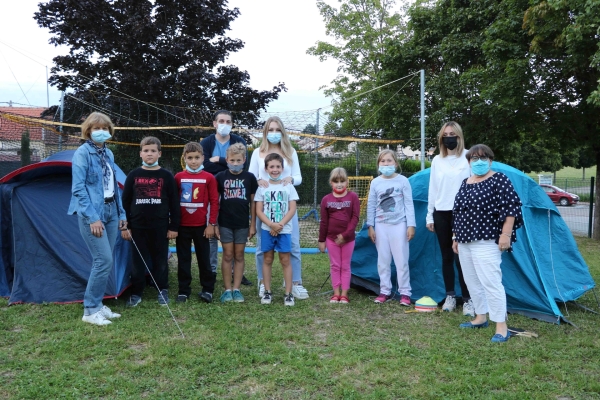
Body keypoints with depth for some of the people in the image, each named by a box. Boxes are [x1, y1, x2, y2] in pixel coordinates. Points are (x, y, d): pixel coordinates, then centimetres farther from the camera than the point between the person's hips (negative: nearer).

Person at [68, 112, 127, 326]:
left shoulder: (108, 153, 13)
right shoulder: (83, 153, -9)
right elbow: (78, 188, -14)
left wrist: (121, 213, 14)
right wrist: (92, 217, -19)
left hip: (110, 212, 7)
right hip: (93, 214, -7)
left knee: (103, 261, 10)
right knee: (104, 260, -11)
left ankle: (98, 305, 21)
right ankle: (90, 310, 2)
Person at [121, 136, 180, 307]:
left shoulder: (166, 176, 0)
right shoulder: (133, 175, 3)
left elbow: (174, 203, 1)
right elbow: (125, 202, 6)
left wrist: (174, 227, -2)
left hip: (160, 227, -1)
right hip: (137, 227, 1)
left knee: (160, 260, 8)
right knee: (137, 261, 7)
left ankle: (163, 291, 22)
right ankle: (136, 293, 19)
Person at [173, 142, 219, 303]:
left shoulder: (209, 178, -4)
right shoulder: (178, 177, 1)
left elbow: (214, 202, -2)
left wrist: (212, 224, -5)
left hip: (201, 225, -1)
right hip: (182, 225, 2)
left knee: (204, 258, 8)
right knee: (183, 259, 9)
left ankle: (207, 289, 19)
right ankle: (183, 290, 19)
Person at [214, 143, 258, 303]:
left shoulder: (250, 177, 0)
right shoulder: (220, 177, -1)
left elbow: (253, 202, 4)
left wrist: (253, 224, 2)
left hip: (243, 224, 0)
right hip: (225, 223, 0)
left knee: (239, 256, 7)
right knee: (227, 256, 4)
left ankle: (236, 289, 14)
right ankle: (227, 290, 12)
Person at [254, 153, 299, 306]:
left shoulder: (288, 187, 2)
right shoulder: (262, 188, 3)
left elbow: (292, 209, -2)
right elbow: (259, 210, -1)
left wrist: (280, 225, -13)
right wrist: (271, 224, -14)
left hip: (284, 230, -1)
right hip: (267, 229, 1)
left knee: (285, 260, 2)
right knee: (267, 259, 8)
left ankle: (288, 293, 7)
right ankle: (267, 291, 17)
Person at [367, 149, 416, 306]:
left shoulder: (402, 181, -3)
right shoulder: (375, 182, 4)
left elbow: (409, 204, -2)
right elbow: (371, 205, 8)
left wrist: (411, 225, -7)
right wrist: (370, 226, 5)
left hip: (399, 224, -3)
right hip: (381, 225, 3)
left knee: (401, 260, 0)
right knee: (383, 260, 8)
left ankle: (404, 293, 11)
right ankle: (384, 291, 19)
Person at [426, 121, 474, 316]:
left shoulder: (469, 157, -3)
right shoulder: (437, 160, 10)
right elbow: (432, 189, 12)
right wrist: (429, 216, 10)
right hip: (441, 214, 4)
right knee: (447, 257, 10)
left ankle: (468, 300, 7)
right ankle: (450, 296, 21)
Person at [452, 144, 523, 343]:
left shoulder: (499, 180, -6)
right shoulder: (465, 183, 15)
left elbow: (511, 207, -11)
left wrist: (506, 234, -17)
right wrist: (456, 237, 20)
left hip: (486, 242, -8)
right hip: (465, 242, 8)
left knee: (490, 282, -10)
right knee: (472, 281, 13)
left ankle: (501, 327, -3)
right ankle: (481, 317, 27)